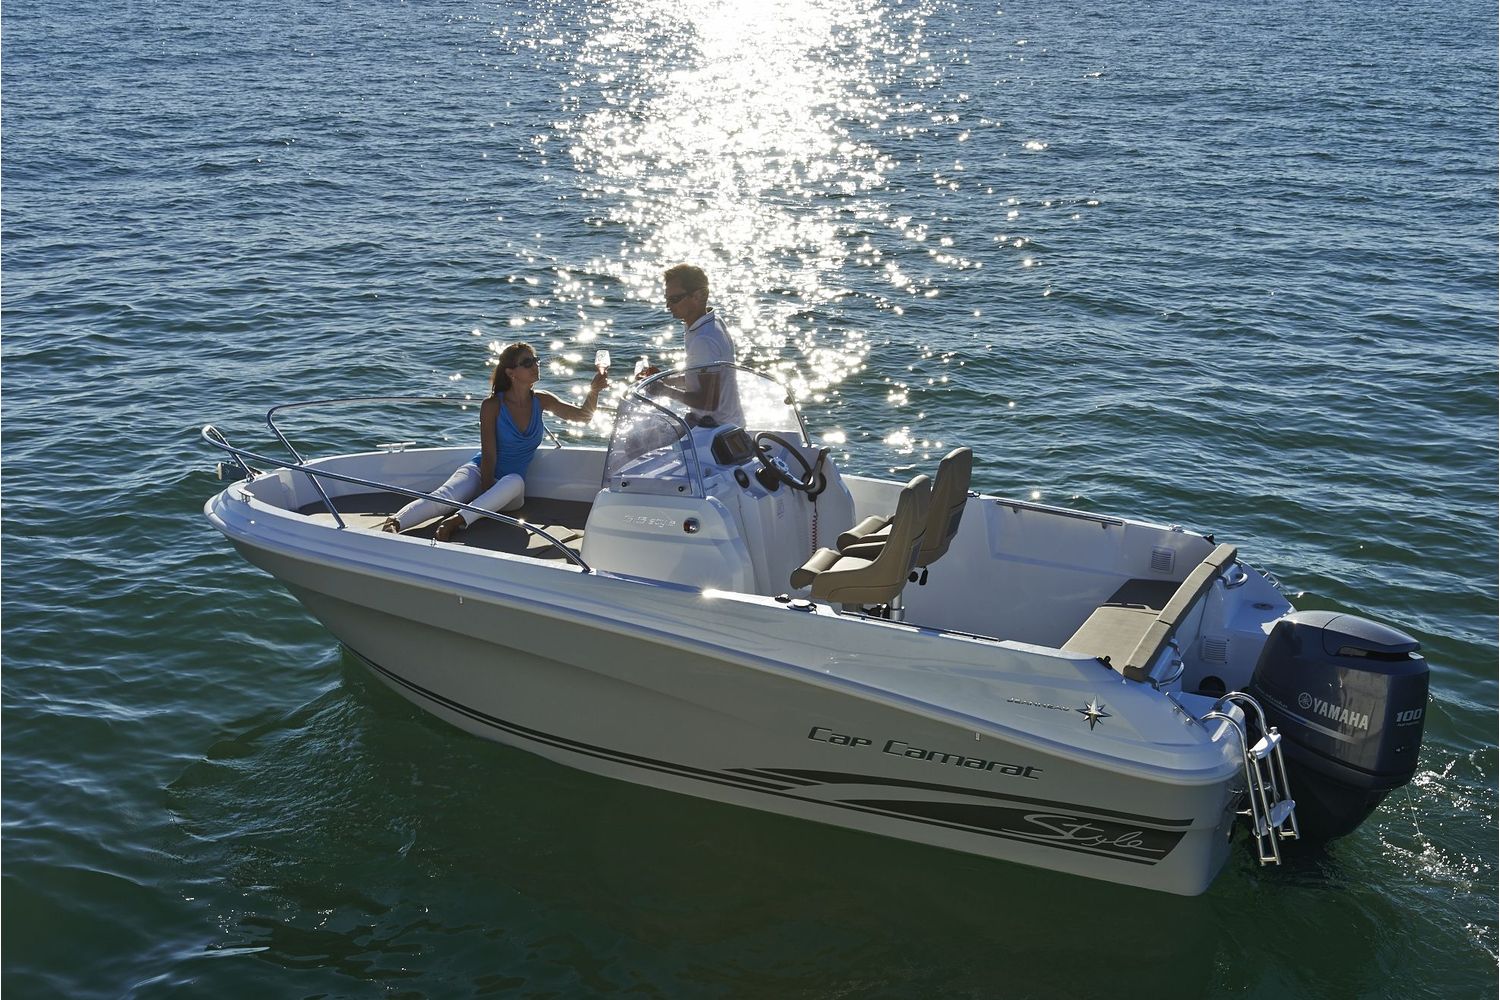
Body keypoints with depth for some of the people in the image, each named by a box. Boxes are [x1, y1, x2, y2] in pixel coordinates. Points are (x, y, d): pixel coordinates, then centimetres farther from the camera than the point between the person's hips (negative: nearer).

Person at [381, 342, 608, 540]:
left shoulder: (541, 400, 3)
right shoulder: (492, 406, -11)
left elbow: (583, 415, 5)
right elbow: (489, 456, -14)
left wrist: (594, 391, -13)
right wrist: (486, 490, -21)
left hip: (510, 491, 2)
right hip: (480, 471, -2)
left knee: (514, 482, -38)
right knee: (444, 497, -35)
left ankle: (457, 521, -49)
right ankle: (393, 523, -52)